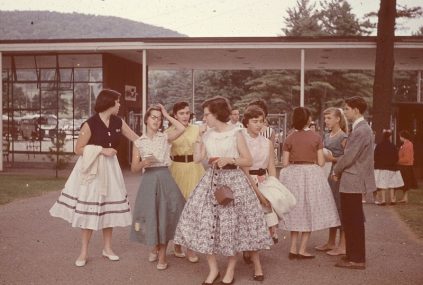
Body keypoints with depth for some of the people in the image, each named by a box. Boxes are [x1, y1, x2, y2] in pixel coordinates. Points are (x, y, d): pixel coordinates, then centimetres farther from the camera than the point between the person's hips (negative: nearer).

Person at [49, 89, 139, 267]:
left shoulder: (118, 122, 3)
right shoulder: (90, 124, -13)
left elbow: (137, 139, 10)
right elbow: (78, 149, -10)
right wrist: (102, 150, -18)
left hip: (110, 168, 5)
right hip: (91, 168, -5)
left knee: (109, 208, 8)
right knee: (89, 210, -1)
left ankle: (107, 248, 21)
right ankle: (84, 252, 10)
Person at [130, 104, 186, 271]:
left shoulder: (165, 137, 5)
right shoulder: (139, 142, 5)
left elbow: (181, 128, -14)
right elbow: (134, 168, 5)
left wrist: (167, 115, -3)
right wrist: (143, 164, -17)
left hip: (165, 179, 0)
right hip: (149, 180, 1)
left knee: (165, 215, 2)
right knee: (151, 215, 6)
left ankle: (162, 255, 15)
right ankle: (155, 248, 31)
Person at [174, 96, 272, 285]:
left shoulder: (235, 134, -6)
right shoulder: (207, 135, 8)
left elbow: (248, 161, -4)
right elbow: (197, 158, 7)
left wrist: (229, 159, -16)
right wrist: (198, 138, 7)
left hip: (233, 180, -5)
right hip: (212, 180, 5)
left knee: (231, 224, 0)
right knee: (206, 221, -1)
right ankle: (213, 269, 13)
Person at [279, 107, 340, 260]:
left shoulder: (289, 138, -2)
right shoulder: (316, 137, -4)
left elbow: (285, 163, -3)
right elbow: (321, 162, -5)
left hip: (293, 175, 2)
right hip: (312, 174, -2)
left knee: (296, 211, 14)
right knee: (309, 212, 8)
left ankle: (293, 249, 12)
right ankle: (302, 250, 7)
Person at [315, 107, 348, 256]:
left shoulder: (343, 137, -9)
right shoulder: (326, 136, 13)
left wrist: (333, 159, -18)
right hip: (328, 175, 8)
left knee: (340, 209, -2)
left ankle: (342, 246, 6)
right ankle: (331, 243, 24)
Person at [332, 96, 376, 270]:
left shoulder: (361, 130, -18)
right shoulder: (361, 128, 13)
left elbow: (349, 157, -19)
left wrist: (336, 171, -4)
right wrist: (339, 171, 10)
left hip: (352, 182, -10)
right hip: (353, 181, 10)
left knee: (353, 221, -2)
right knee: (352, 221, 16)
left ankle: (356, 259, 6)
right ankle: (354, 255, 25)